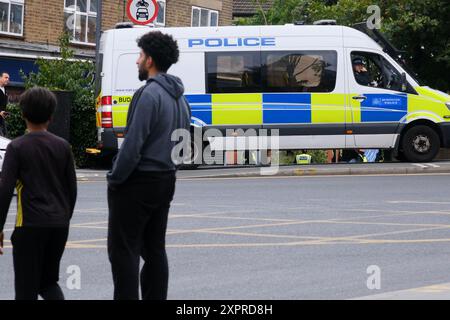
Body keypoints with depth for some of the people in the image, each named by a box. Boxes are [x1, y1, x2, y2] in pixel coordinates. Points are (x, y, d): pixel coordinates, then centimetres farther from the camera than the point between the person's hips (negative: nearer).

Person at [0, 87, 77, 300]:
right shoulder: (62, 146, 6)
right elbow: (72, 189, 11)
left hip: (30, 226, -4)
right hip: (59, 225, 4)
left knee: (26, 287, 2)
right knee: (48, 281, 20)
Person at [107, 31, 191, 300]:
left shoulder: (149, 94, -17)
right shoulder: (180, 98, 12)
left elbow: (133, 145, -21)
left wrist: (115, 179, -12)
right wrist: (169, 170, 17)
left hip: (137, 183, -9)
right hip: (166, 181, 9)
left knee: (123, 251, -5)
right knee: (155, 250, 13)